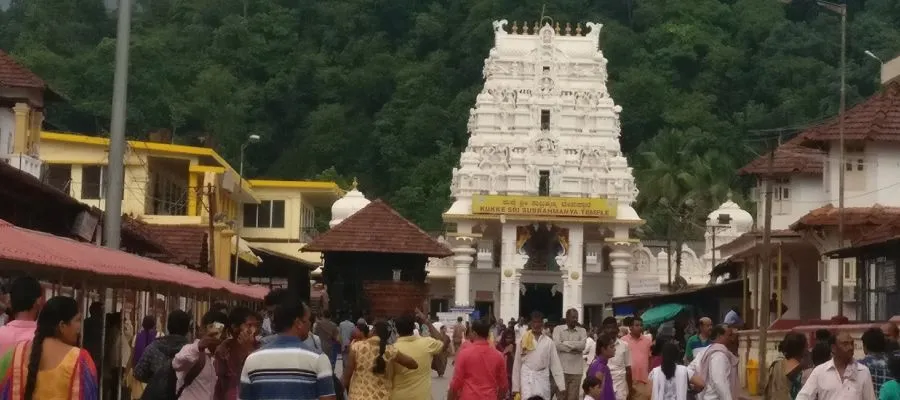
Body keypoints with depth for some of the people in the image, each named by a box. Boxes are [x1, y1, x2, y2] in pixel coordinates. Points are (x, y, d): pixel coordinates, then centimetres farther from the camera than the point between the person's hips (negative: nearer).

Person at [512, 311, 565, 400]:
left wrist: (561, 386, -1)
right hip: (527, 377, -1)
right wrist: (515, 387, 3)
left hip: (543, 378, 1)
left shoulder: (548, 341, 4)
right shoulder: (524, 340, 2)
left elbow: (555, 364, 4)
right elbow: (517, 364, 5)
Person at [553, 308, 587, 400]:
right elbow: (557, 345, -11)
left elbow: (582, 345, -8)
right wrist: (574, 348, -11)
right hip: (561, 368, -1)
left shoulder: (582, 331, 10)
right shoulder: (558, 329, 4)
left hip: (576, 369, 1)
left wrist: (565, 343, -10)